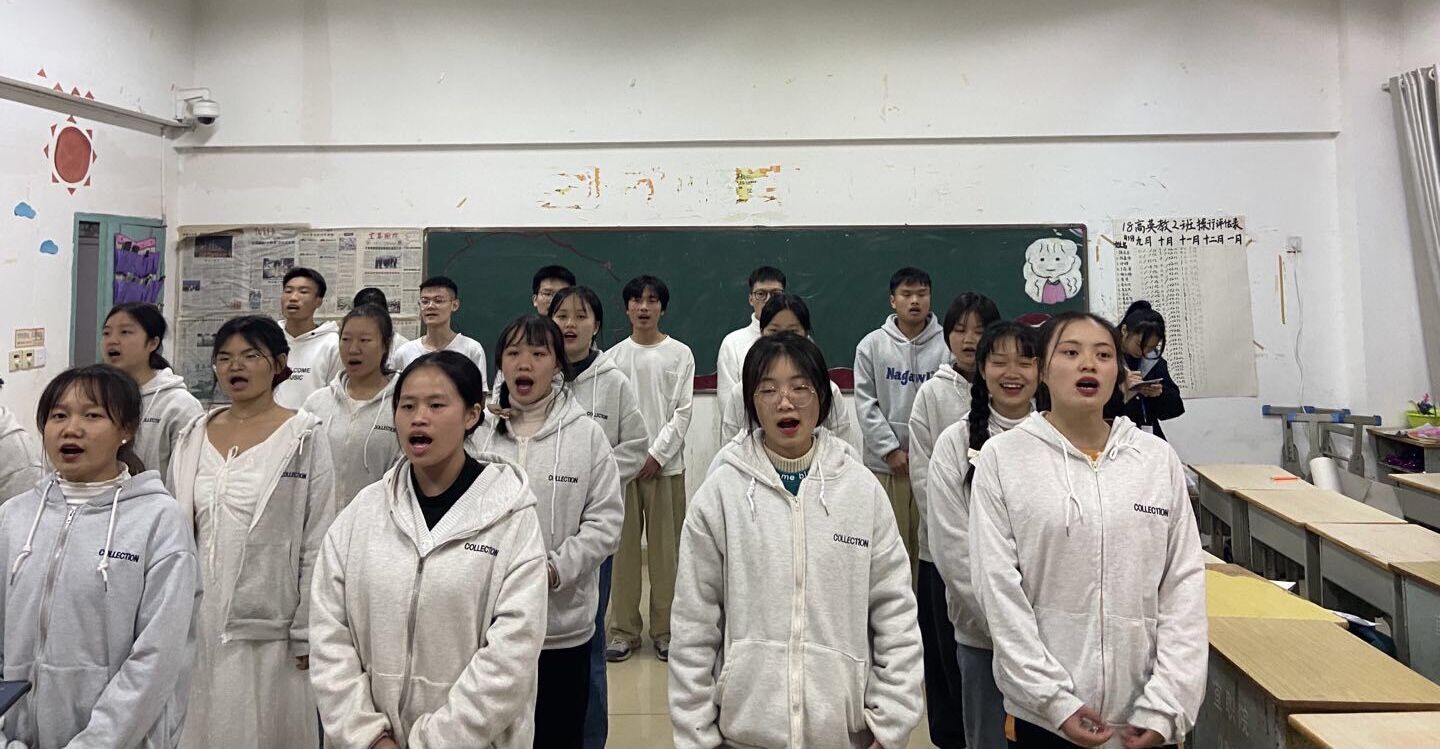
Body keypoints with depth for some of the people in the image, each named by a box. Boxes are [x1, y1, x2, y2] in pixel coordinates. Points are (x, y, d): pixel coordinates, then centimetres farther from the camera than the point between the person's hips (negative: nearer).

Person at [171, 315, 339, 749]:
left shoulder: (304, 437, -7)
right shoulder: (193, 436, 7)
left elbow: (318, 542, -7)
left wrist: (307, 633, -8)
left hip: (266, 627, -4)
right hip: (196, 623, 4)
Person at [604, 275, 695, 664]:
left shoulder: (680, 354, 3)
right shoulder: (613, 356, 8)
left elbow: (682, 412, -2)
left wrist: (656, 454, -10)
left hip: (664, 463, -1)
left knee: (666, 547, 2)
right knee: (623, 546, 4)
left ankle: (665, 629, 14)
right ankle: (624, 629, 14)